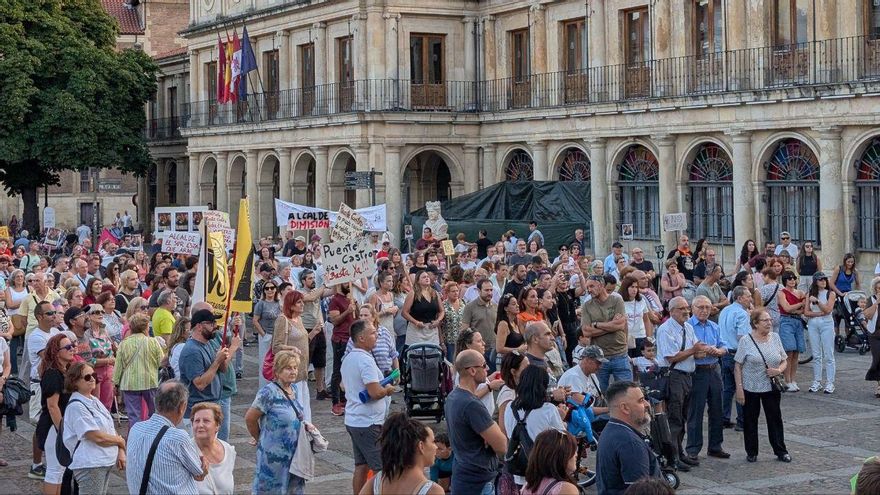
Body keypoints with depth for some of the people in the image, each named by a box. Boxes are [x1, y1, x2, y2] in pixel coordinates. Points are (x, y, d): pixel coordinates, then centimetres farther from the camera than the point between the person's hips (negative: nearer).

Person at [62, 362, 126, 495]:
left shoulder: (94, 401, 13)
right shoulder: (76, 406, -16)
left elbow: (110, 428, 16)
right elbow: (97, 437, -20)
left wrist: (120, 451, 2)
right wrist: (121, 441, -5)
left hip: (106, 462, 9)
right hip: (89, 465, -9)